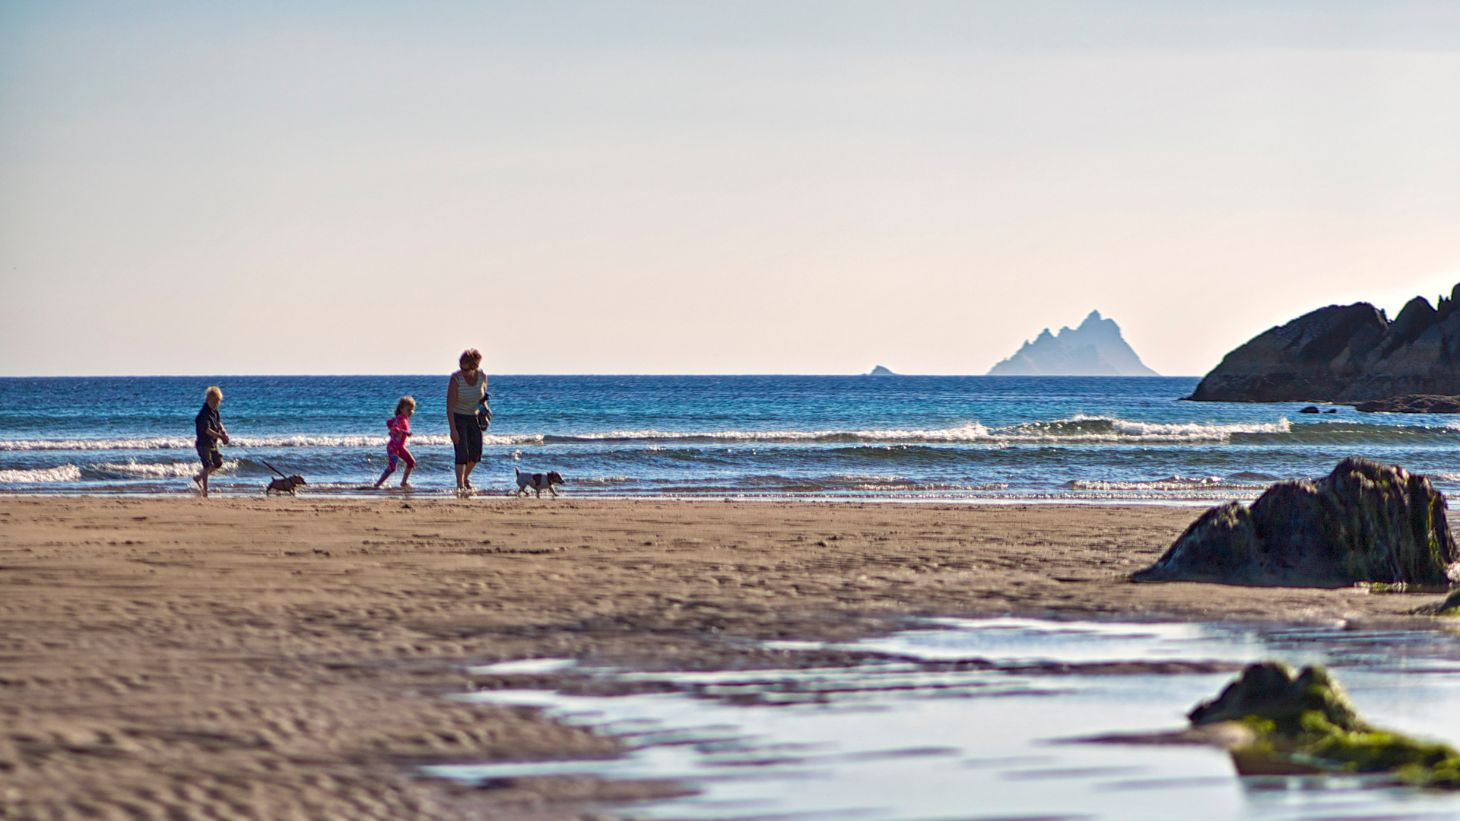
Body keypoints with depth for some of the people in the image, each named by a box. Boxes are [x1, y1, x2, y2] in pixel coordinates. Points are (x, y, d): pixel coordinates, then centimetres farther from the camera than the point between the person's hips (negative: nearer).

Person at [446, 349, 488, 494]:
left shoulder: (482, 376, -10)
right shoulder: (456, 379, -23)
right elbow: (449, 406, -23)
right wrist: (453, 430, -27)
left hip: (474, 418, 5)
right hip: (458, 418, -5)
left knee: (476, 454, 7)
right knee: (462, 453, -15)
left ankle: (465, 477, 33)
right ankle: (460, 485, -14)